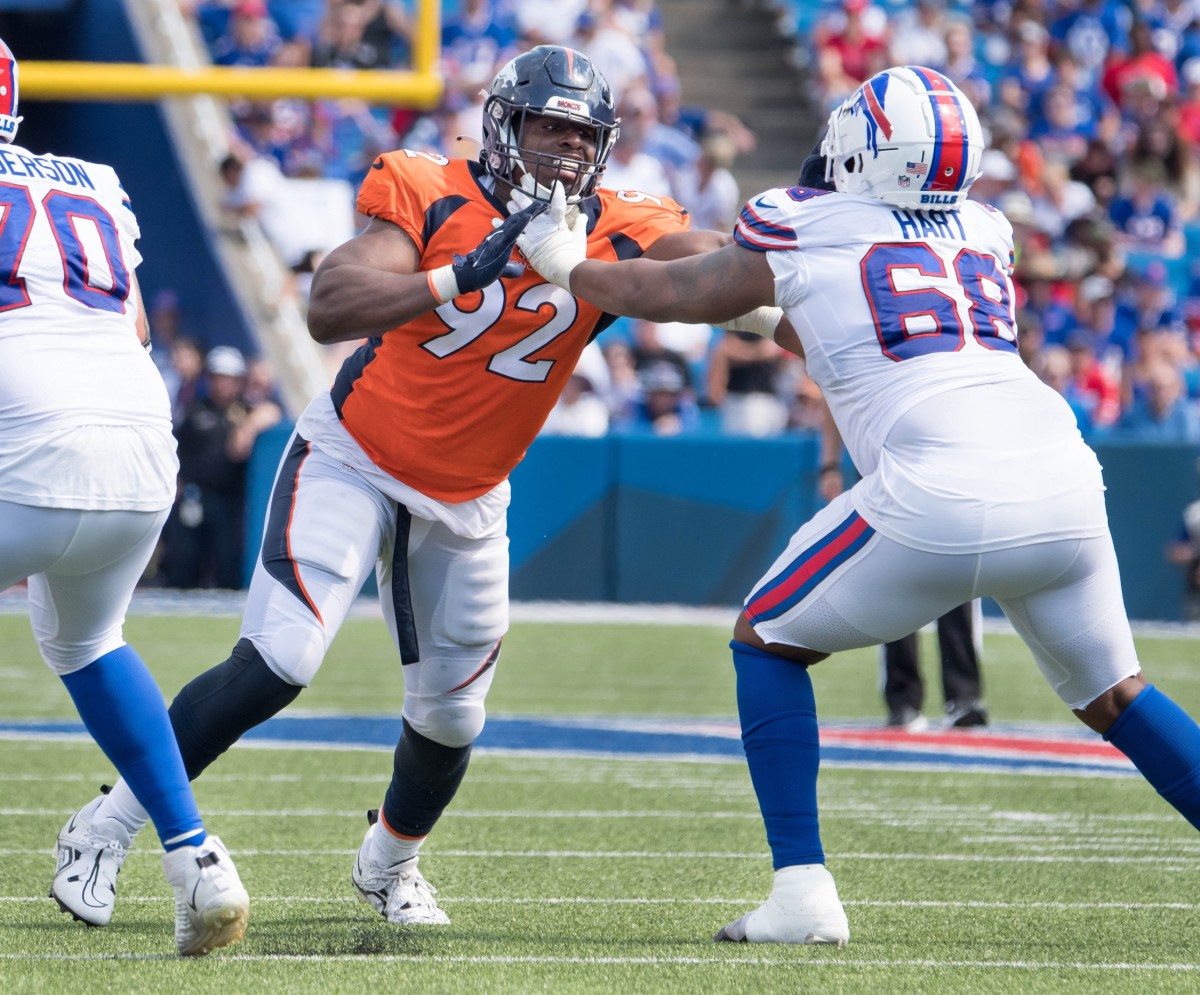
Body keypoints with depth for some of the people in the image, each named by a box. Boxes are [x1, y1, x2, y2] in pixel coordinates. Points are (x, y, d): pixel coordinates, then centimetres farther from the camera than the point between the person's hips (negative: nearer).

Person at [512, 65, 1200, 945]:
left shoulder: (803, 239, 10)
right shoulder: (985, 236, 22)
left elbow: (659, 295, 26)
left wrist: (563, 262, 42)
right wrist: (770, 319, 50)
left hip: (939, 499, -4)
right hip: (1065, 490, 4)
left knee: (767, 643, 16)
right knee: (1113, 697, 23)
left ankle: (803, 889, 7)